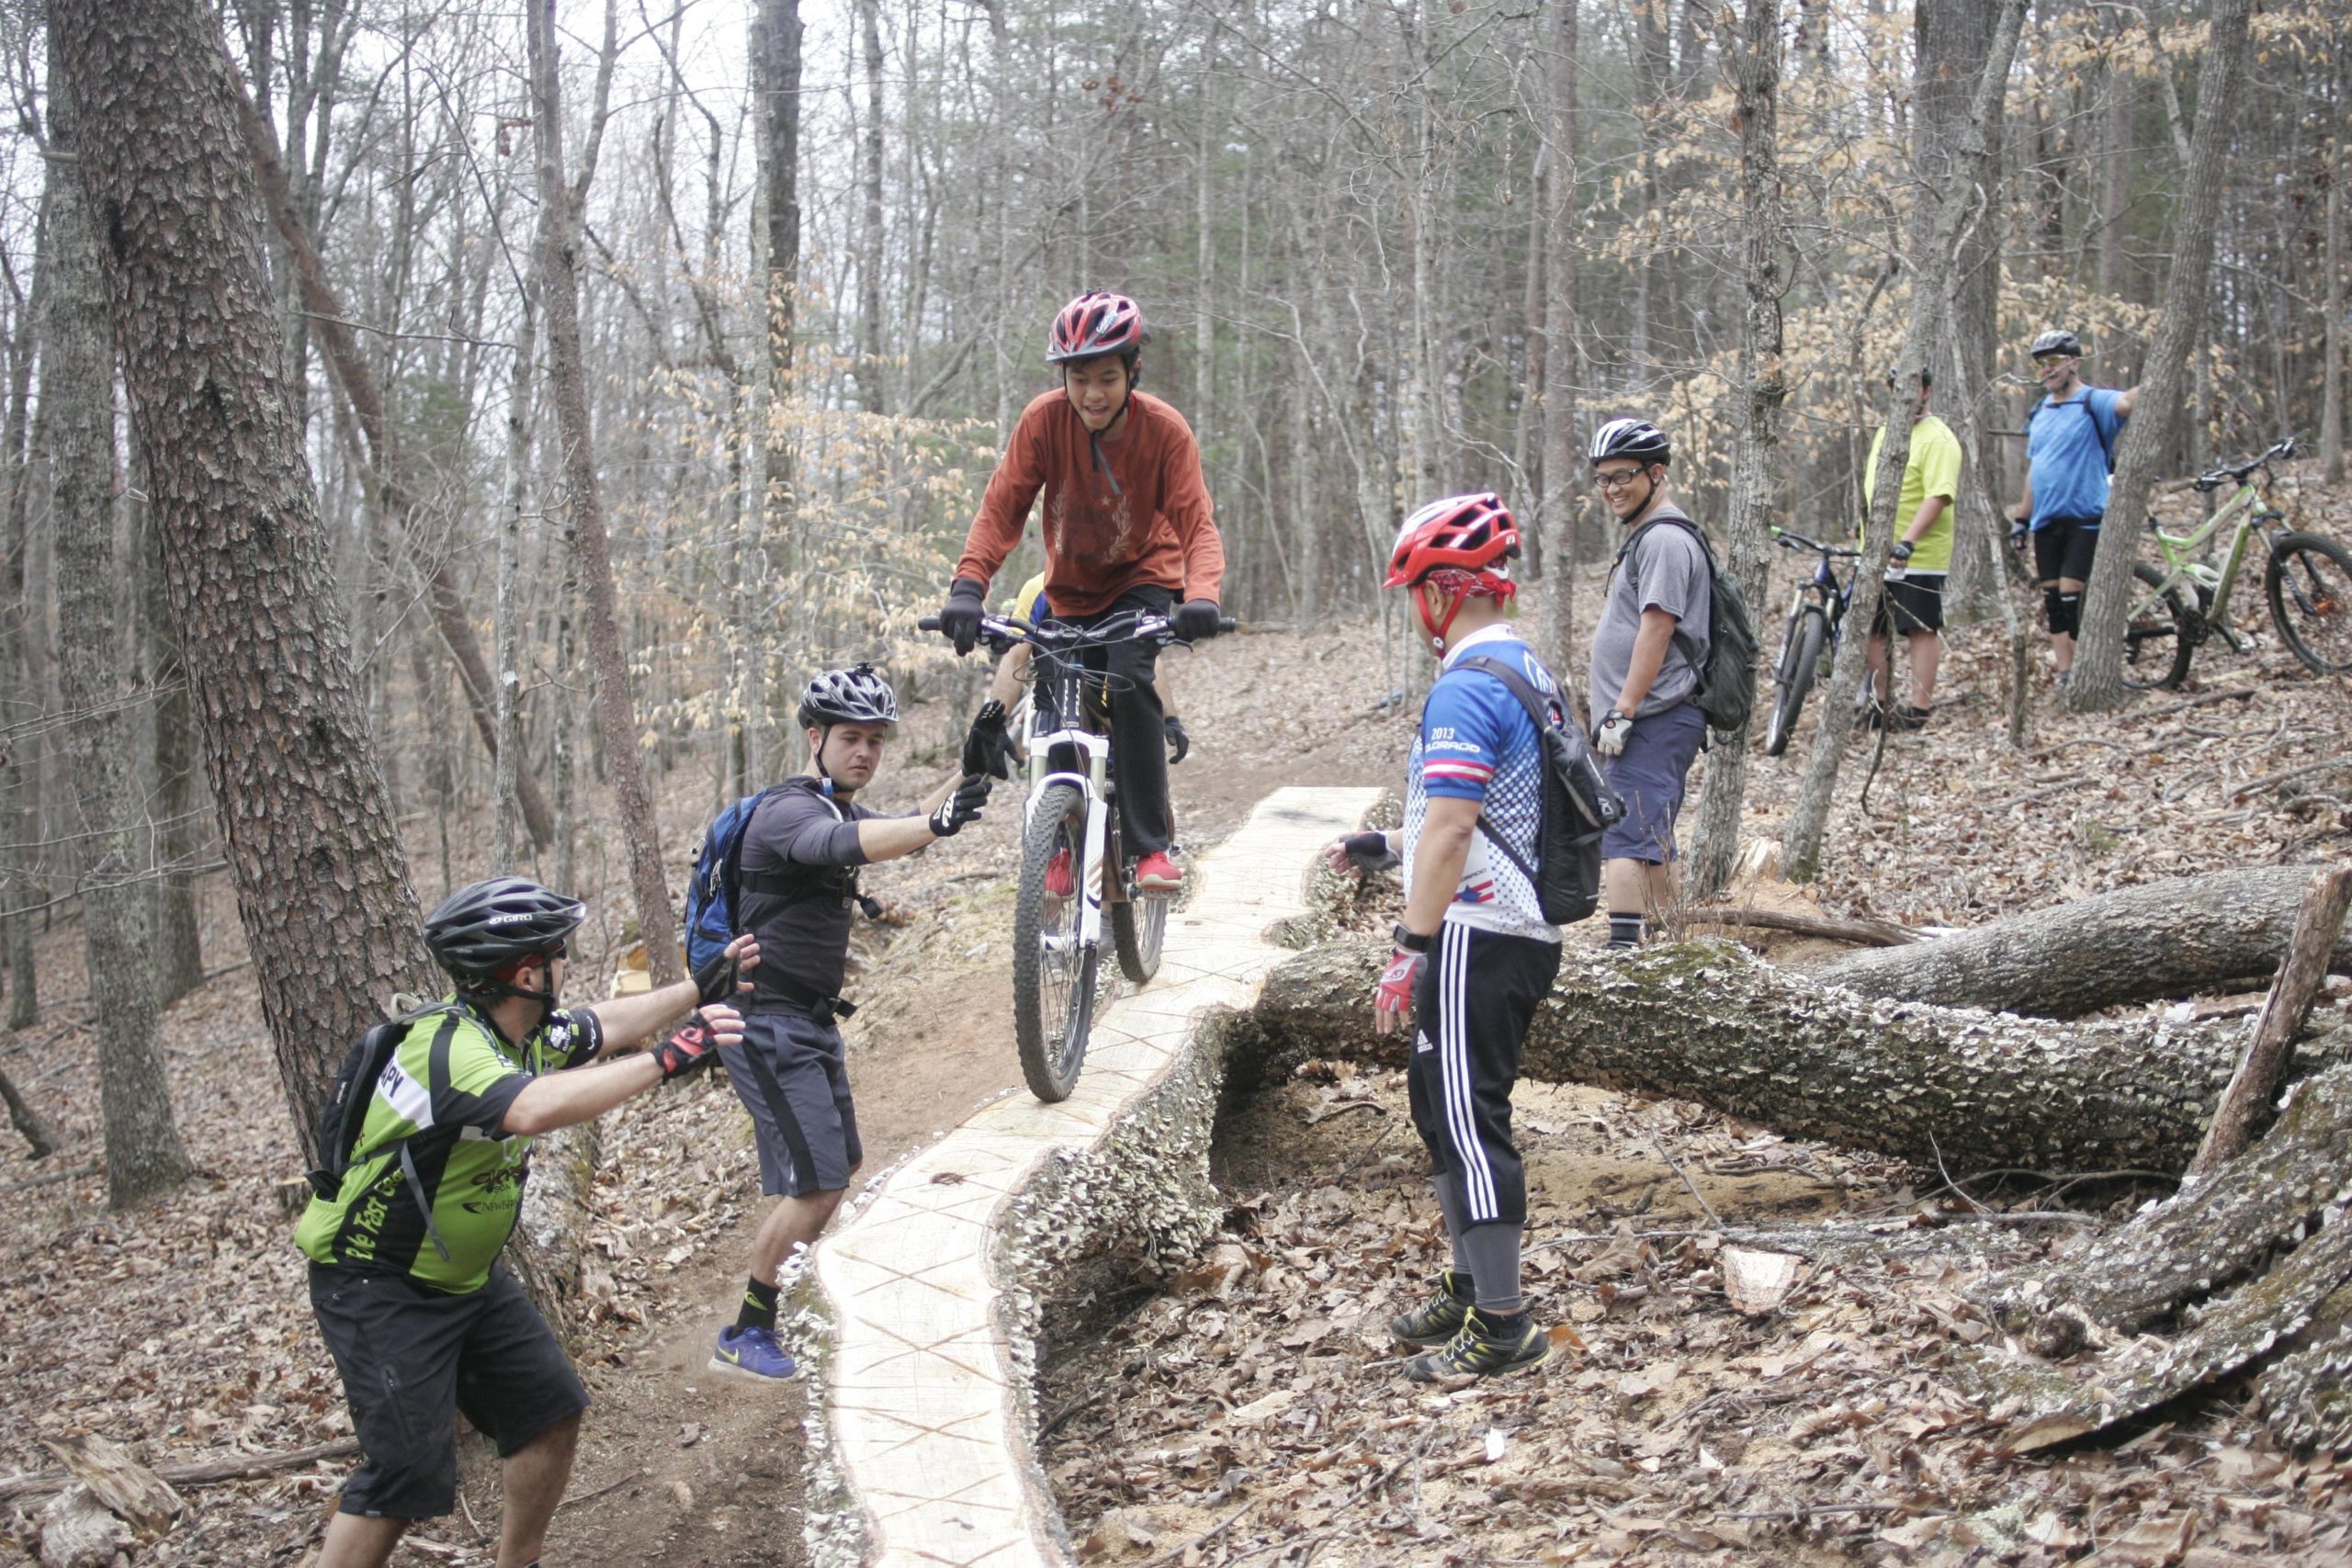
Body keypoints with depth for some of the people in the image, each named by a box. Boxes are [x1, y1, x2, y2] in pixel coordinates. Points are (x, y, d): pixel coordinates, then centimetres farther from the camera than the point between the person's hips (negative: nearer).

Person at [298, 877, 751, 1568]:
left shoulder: (522, 1032, -3)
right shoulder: (449, 1049, -31)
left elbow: (602, 1026, 17)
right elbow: (537, 1108, -49)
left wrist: (699, 987, 20)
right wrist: (667, 1059, -46)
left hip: (467, 1277, 9)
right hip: (380, 1291, -9)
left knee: (552, 1412, 9)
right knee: (408, 1476, -13)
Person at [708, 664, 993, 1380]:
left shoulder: (843, 812, 14)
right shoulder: (788, 813, -19)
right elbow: (849, 845, -39)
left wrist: (968, 772, 1)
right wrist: (940, 822, -55)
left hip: (811, 1023, 10)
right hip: (769, 1025, -10)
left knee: (843, 1167, 18)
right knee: (817, 1182, -14)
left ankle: (787, 1302, 32)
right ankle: (743, 1336, -3)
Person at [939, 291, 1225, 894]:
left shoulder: (1165, 431, -22)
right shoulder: (1045, 420, -19)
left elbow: (1196, 523, -27)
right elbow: (1002, 507, -22)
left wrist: (1203, 595, -47)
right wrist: (968, 586, -37)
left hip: (1142, 579, -3)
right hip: (1071, 588, 3)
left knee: (1128, 680, -29)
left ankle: (1152, 845, -22)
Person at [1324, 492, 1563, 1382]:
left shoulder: (1466, 689, -18)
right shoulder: (1530, 673, 14)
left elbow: (1450, 832, -25)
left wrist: (1410, 949, -25)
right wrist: (1383, 847, 26)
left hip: (1477, 938, -10)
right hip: (1526, 931, 10)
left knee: (1469, 1119, -4)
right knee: (1440, 1102, 19)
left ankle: (1503, 1326, 2)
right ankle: (1471, 1285, 29)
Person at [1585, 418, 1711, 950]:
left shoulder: (1665, 540, -12)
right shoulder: (1646, 537, 21)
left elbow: (1656, 630, -20)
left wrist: (1622, 713, -22)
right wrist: (1614, 714, 23)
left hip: (1651, 721, -11)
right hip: (1649, 722, 11)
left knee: (1622, 838, -17)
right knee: (1651, 841, 14)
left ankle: (1622, 950, -22)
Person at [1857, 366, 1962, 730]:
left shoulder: (1937, 438, -11)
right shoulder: (1886, 432, 16)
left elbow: (1939, 496, -20)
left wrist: (1908, 541, -28)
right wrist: (1863, 528, 24)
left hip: (1917, 557, -8)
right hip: (1877, 554, 8)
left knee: (1920, 629, -2)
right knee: (1873, 628, 11)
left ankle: (1919, 707, 3)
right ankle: (1878, 702, 22)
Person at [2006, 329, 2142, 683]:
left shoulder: (2093, 402, -6)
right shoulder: (2039, 413, 16)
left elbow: (2127, 402, -29)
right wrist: (2021, 518, 20)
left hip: (2083, 518, -7)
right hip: (2046, 521, 7)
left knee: (2072, 598, -10)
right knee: (2052, 600, 8)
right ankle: (2064, 677, 14)